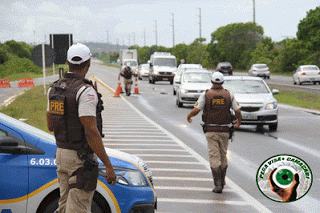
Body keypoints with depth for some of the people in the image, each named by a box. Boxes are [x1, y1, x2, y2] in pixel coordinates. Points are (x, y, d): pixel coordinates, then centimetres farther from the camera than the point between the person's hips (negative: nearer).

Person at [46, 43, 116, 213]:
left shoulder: (54, 89, 7)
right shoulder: (85, 92, -18)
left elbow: (50, 125, 14)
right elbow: (91, 132, -23)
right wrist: (108, 165, -21)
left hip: (61, 154, 8)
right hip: (81, 160, -8)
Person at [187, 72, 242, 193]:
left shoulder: (206, 95, -2)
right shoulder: (229, 95, 3)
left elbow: (196, 110, -8)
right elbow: (237, 111, 2)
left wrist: (189, 116, 14)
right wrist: (238, 121, 23)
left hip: (211, 130, -2)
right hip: (225, 131, 2)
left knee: (214, 157, -3)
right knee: (223, 156, 16)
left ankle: (218, 185, -10)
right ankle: (222, 181, 28)